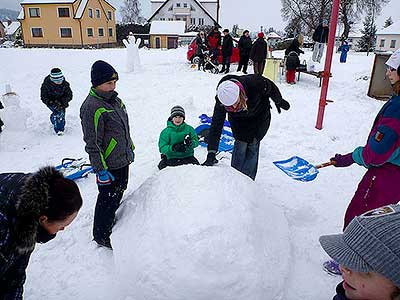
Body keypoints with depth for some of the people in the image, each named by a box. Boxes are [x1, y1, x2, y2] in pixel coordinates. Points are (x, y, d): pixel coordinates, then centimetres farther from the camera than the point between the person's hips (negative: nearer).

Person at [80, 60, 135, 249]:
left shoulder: (114, 99, 8)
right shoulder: (91, 106, -21)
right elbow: (92, 143, -21)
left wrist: (130, 149, 22)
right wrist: (100, 169, -20)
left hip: (123, 160, 9)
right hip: (109, 165, -9)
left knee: (118, 194, 23)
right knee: (108, 198, 7)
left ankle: (109, 221, 46)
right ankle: (101, 235, 27)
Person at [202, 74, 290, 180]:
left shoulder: (254, 83, -40)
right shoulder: (221, 101, -36)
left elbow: (270, 86, -17)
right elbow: (216, 126, -32)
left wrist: (279, 101, 2)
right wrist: (211, 153, -38)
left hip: (260, 115, 0)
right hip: (239, 119, 1)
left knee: (253, 144, -6)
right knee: (241, 143, -13)